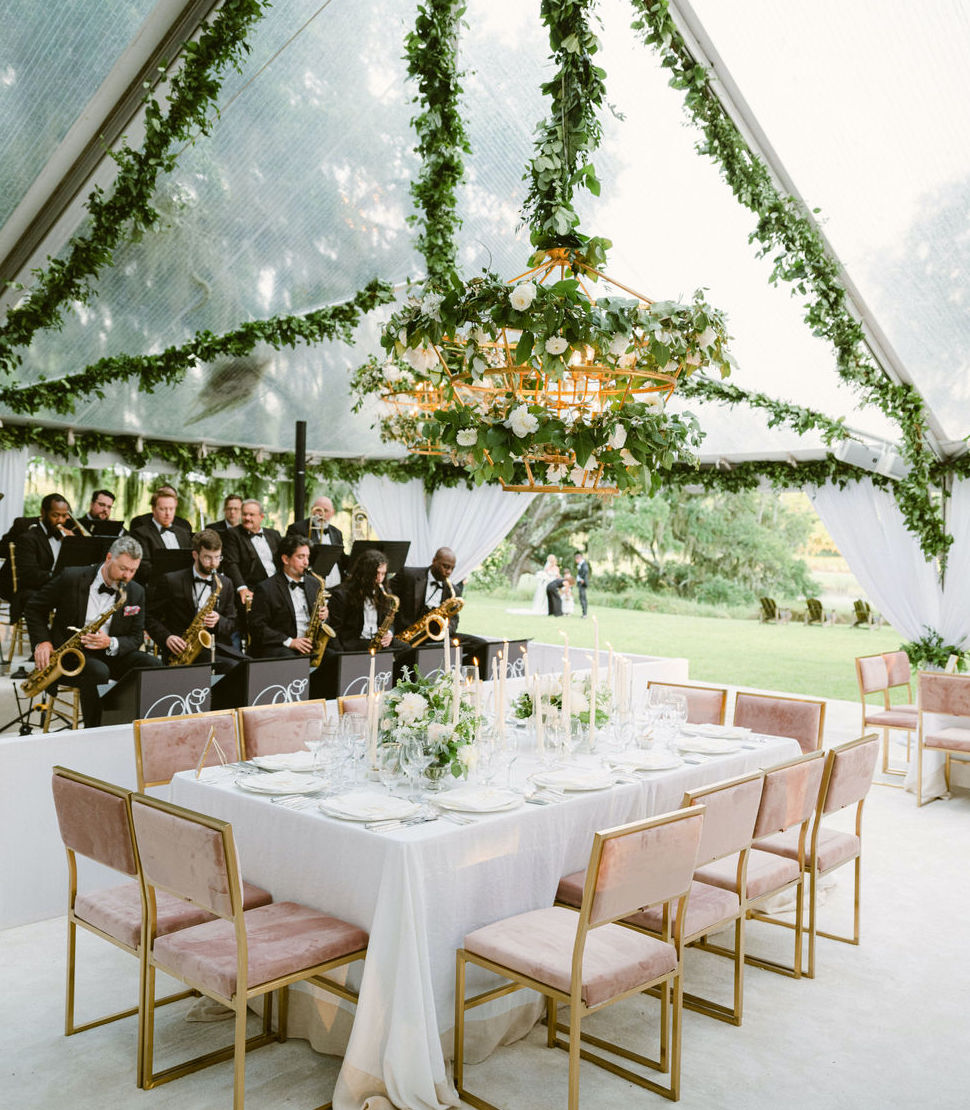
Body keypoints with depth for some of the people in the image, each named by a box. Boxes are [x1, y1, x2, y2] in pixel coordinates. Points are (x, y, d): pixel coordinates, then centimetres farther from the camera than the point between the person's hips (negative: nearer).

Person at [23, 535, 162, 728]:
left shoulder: (136, 593, 2)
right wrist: (42, 641, -11)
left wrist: (111, 643, -18)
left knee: (153, 665, -22)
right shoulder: (72, 578, -6)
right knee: (98, 672, -36)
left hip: (109, 655, 4)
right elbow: (34, 608, 4)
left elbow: (136, 637, 3)